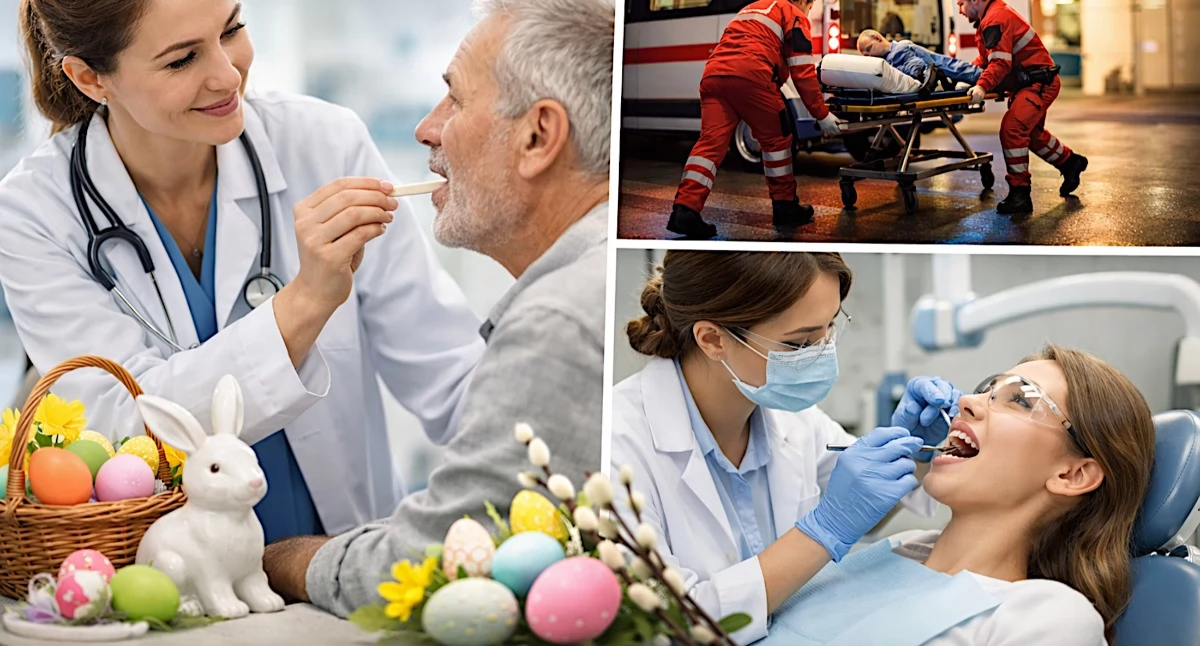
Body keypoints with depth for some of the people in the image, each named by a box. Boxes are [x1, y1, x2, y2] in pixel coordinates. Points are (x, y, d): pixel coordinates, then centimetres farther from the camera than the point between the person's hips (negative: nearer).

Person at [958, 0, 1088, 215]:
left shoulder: (996, 18, -20)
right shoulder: (990, 17, 14)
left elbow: (1000, 62, -30)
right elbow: (986, 58, 19)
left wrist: (982, 86, -42)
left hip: (1039, 83, -11)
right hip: (1029, 83, 11)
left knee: (1012, 128, -23)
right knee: (1031, 132, 26)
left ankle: (1020, 194, -22)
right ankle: (1070, 162, 46)